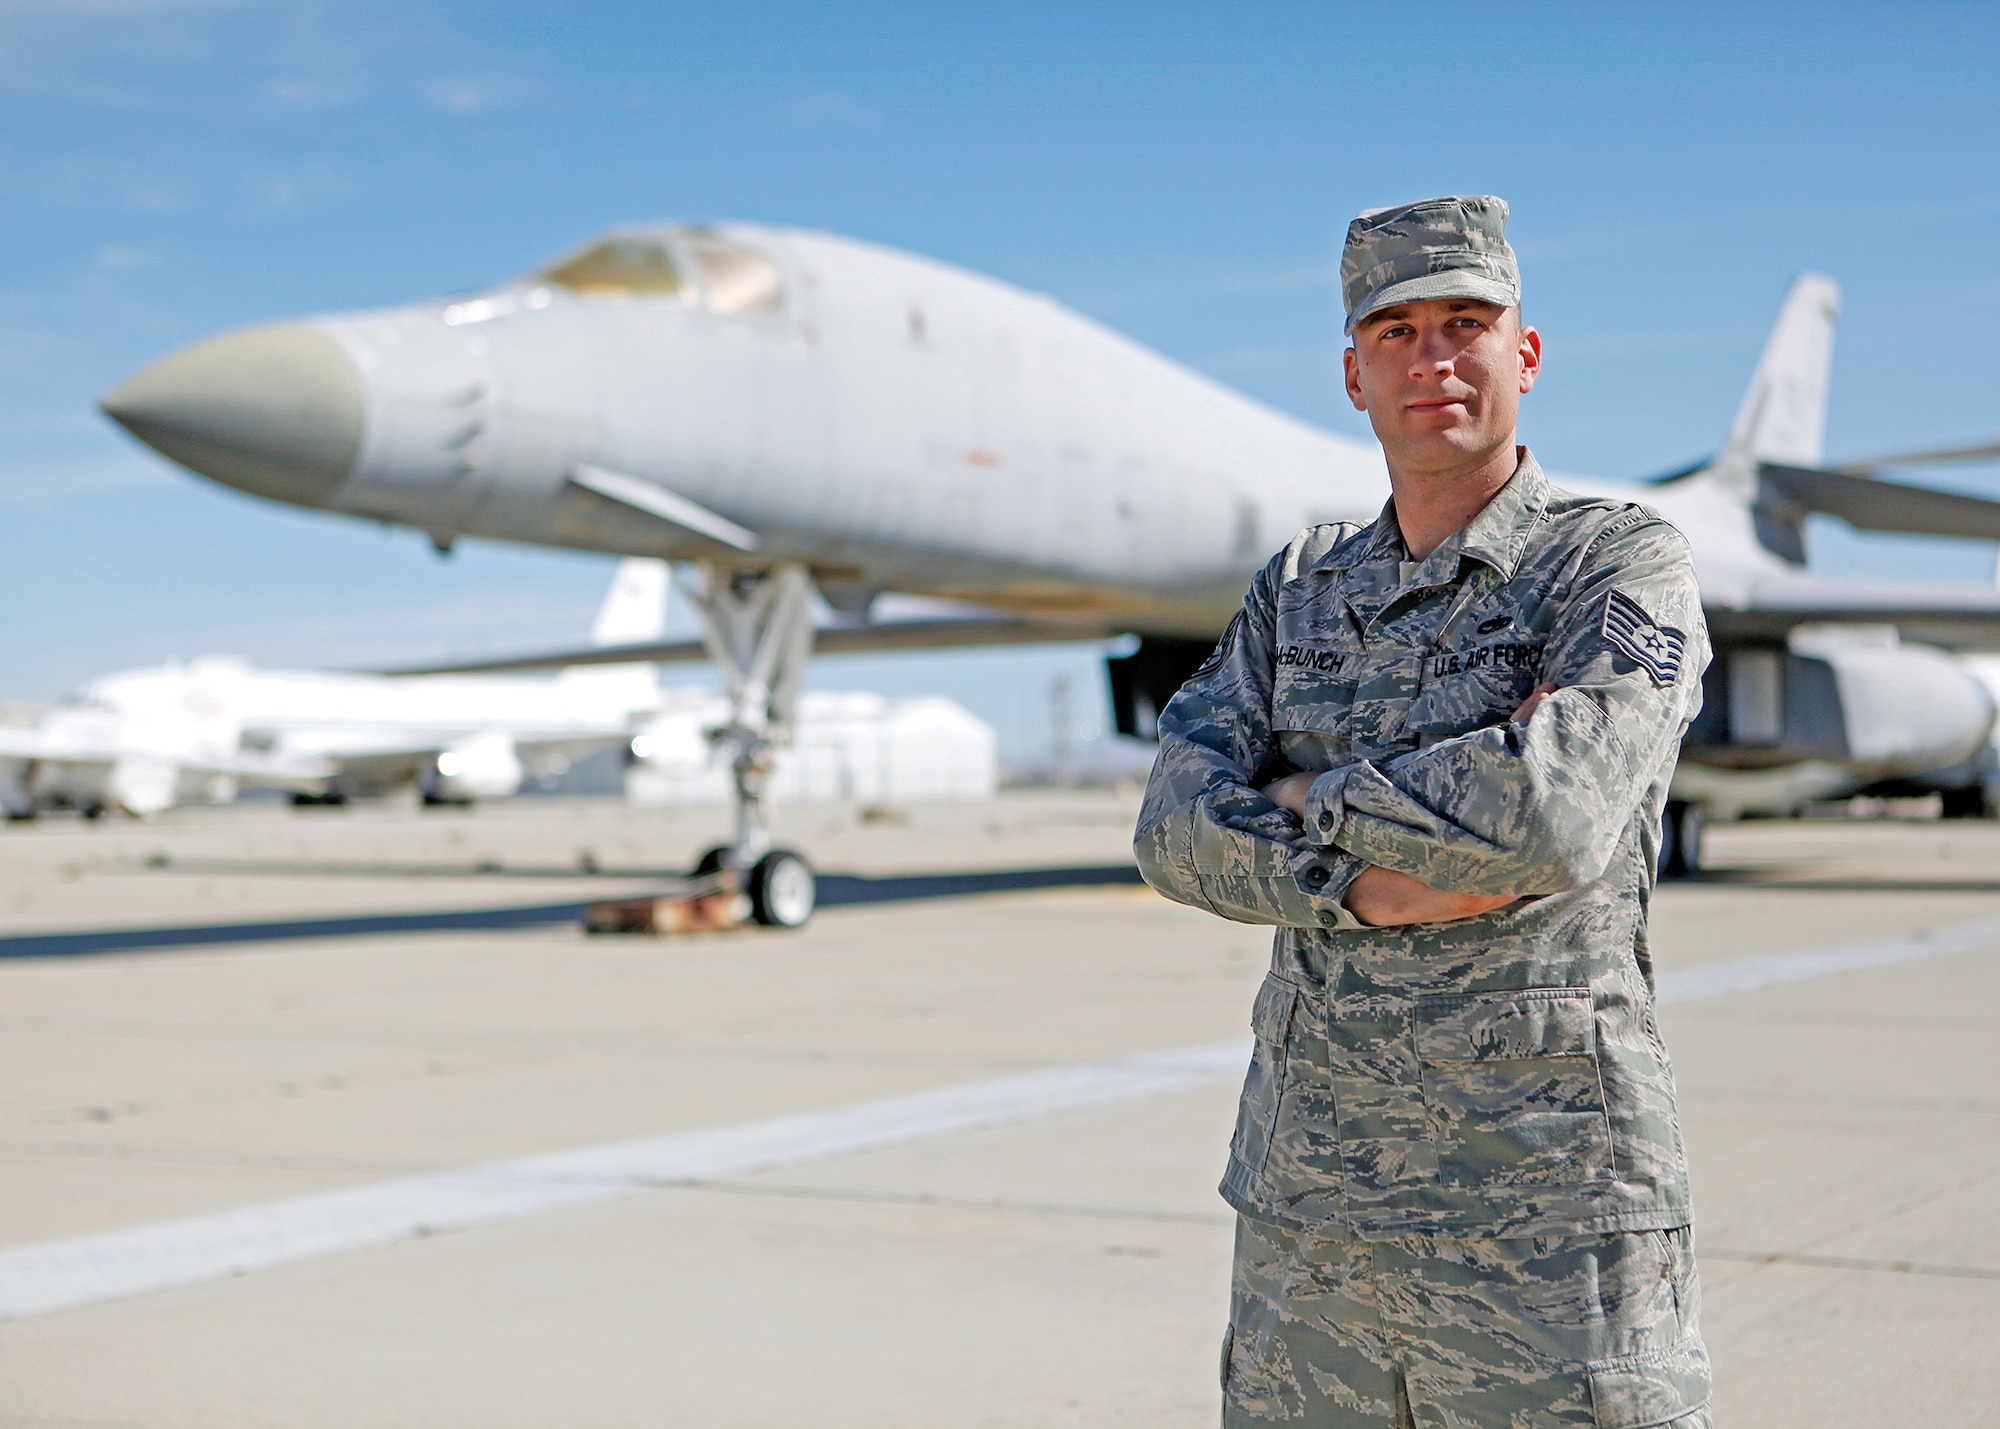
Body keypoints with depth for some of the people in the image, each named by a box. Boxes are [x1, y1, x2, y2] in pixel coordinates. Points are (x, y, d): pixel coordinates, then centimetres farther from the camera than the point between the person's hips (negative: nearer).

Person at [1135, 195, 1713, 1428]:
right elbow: (1178, 830, 1)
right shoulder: (1300, 591, 13)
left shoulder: (1623, 563, -4)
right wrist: (1370, 882, -15)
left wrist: (1314, 799, -7)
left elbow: (1557, 815, -21)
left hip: (1546, 1216, -5)